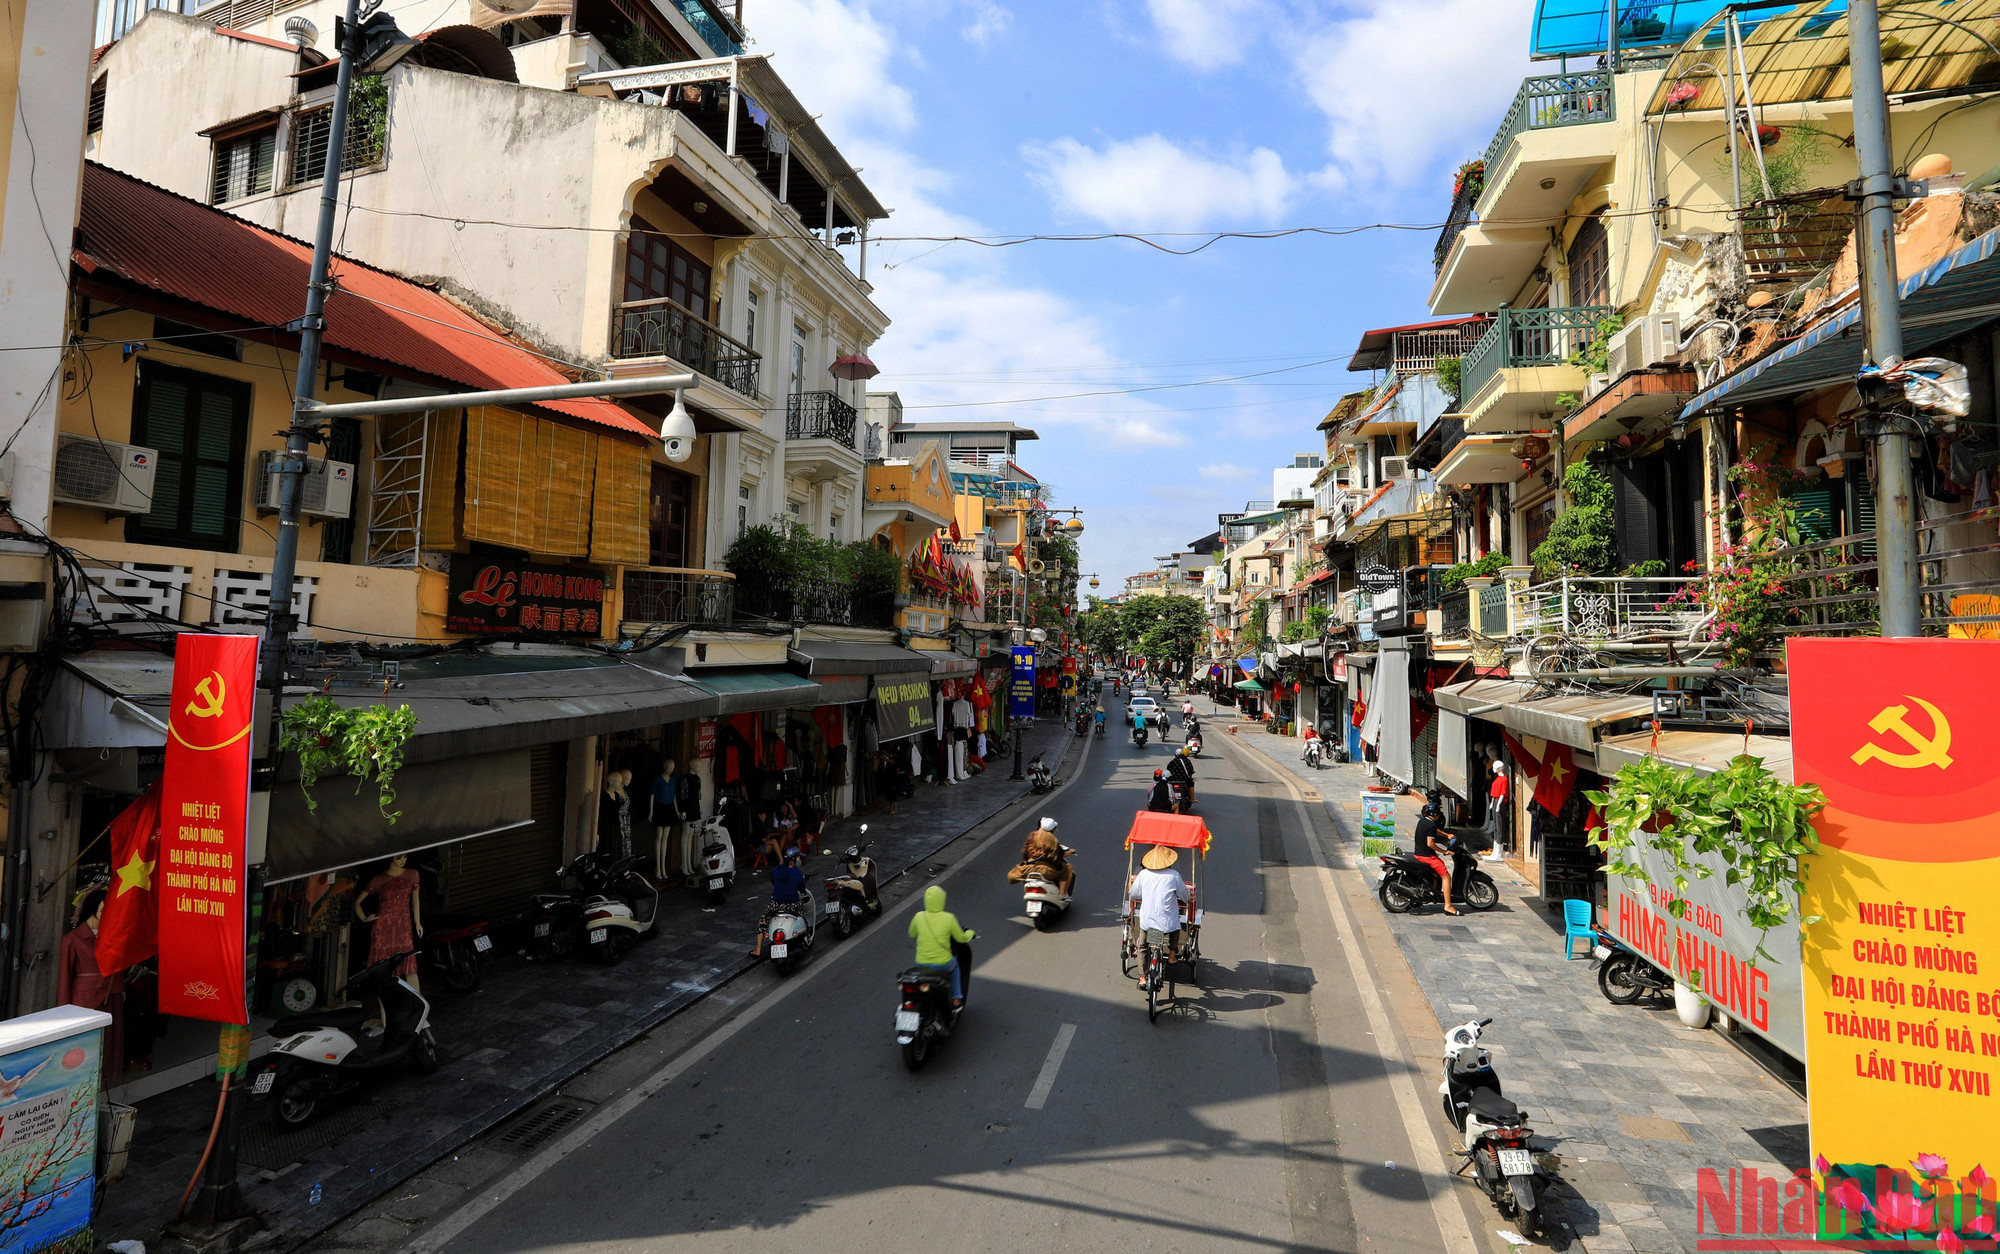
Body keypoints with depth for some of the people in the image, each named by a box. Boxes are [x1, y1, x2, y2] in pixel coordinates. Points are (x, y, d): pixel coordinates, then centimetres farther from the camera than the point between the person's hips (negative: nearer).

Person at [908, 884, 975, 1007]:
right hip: (943, 964, -2)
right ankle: (956, 999, 32)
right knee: (954, 964, 32)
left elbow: (912, 934, 11)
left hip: (921, 964, 2)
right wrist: (970, 933, 20)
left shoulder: (919, 916, -8)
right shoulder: (949, 918, -15)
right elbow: (961, 938, -2)